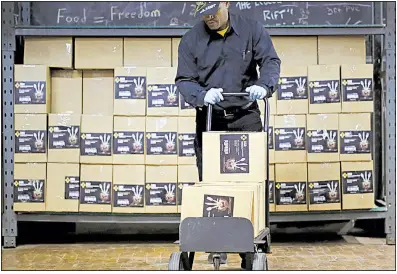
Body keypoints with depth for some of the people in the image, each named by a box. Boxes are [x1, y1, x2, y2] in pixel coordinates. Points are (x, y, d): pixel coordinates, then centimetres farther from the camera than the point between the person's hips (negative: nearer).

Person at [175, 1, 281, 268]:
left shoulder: (252, 30, 2)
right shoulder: (191, 40, 1)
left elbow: (271, 61, -1)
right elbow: (184, 80, -1)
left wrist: (263, 85, -23)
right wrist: (203, 96, -23)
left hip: (246, 116, 0)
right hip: (209, 118, 1)